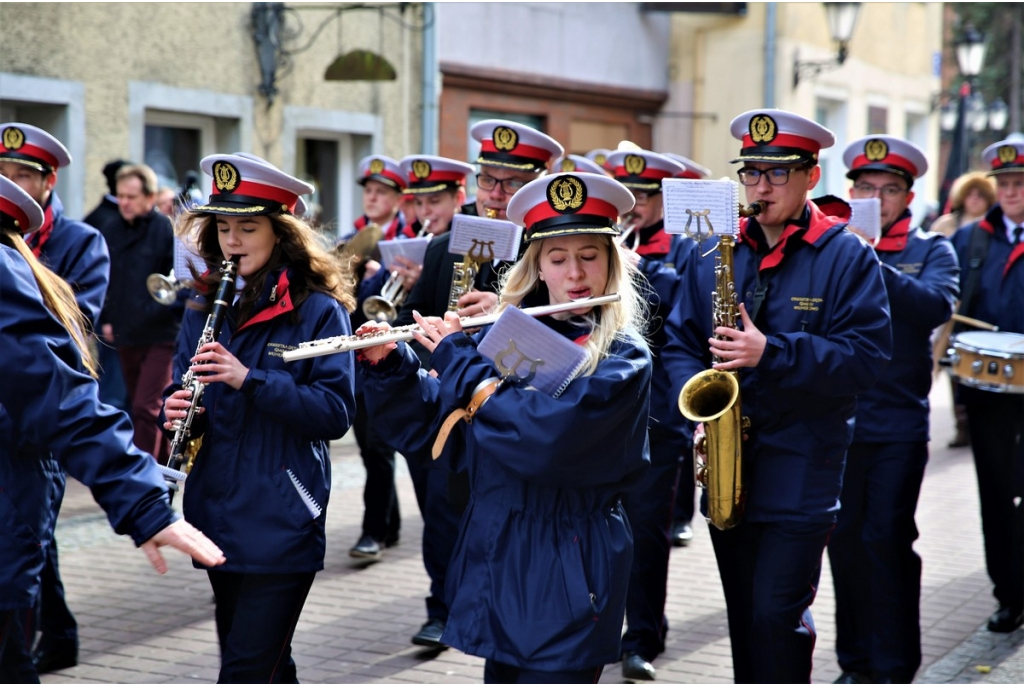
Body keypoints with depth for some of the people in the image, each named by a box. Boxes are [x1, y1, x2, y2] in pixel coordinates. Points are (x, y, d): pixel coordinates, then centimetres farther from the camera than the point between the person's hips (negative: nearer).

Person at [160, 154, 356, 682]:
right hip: (217, 515, 6)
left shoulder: (318, 311, -8)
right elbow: (182, 387, 12)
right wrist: (178, 410, -12)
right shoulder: (205, 308, 9)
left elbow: (336, 412, -15)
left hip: (281, 520, -6)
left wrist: (250, 379, -25)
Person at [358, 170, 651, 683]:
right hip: (494, 564, 6)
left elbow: (541, 435, -27)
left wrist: (457, 357, -17)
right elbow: (431, 425, 10)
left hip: (567, 582, -6)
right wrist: (387, 365, -7)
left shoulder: (622, 357, -11)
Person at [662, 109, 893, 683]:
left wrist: (772, 352, -22)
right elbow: (680, 340, 12)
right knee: (744, 615, 14)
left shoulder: (847, 255, -5)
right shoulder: (713, 254, 9)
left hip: (800, 473, -5)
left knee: (778, 614, -8)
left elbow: (869, 354, -13)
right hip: (727, 464, 5)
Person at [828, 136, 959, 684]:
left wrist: (873, 266, -24)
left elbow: (936, 307, -15)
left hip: (897, 426, -2)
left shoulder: (931, 251, 5)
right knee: (845, 541, 7)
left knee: (887, 540, -4)